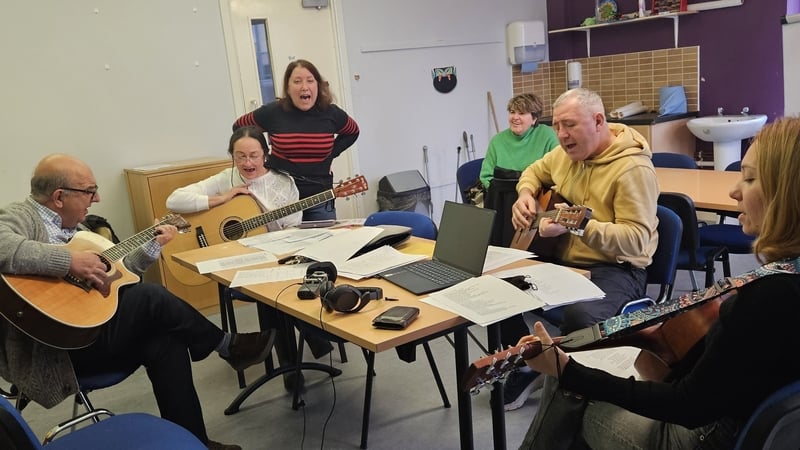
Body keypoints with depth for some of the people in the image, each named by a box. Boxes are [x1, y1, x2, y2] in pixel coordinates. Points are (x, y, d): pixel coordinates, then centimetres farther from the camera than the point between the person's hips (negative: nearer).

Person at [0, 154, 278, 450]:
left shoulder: (70, 227, 17)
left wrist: (154, 245, 13)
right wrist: (70, 260, -32)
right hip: (45, 349, -9)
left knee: (165, 343, -13)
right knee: (151, 298, -20)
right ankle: (228, 347, -1)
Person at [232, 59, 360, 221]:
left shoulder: (331, 113, -1)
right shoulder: (272, 112, -7)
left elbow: (352, 132, 18)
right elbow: (239, 128, 8)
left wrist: (331, 153, 5)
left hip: (320, 199, 2)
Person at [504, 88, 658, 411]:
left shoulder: (633, 168, -18)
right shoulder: (567, 152, 6)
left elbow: (636, 240, -25)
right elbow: (535, 171, 27)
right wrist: (526, 195, 4)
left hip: (615, 268, -8)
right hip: (560, 259, 8)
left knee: (580, 315, -37)